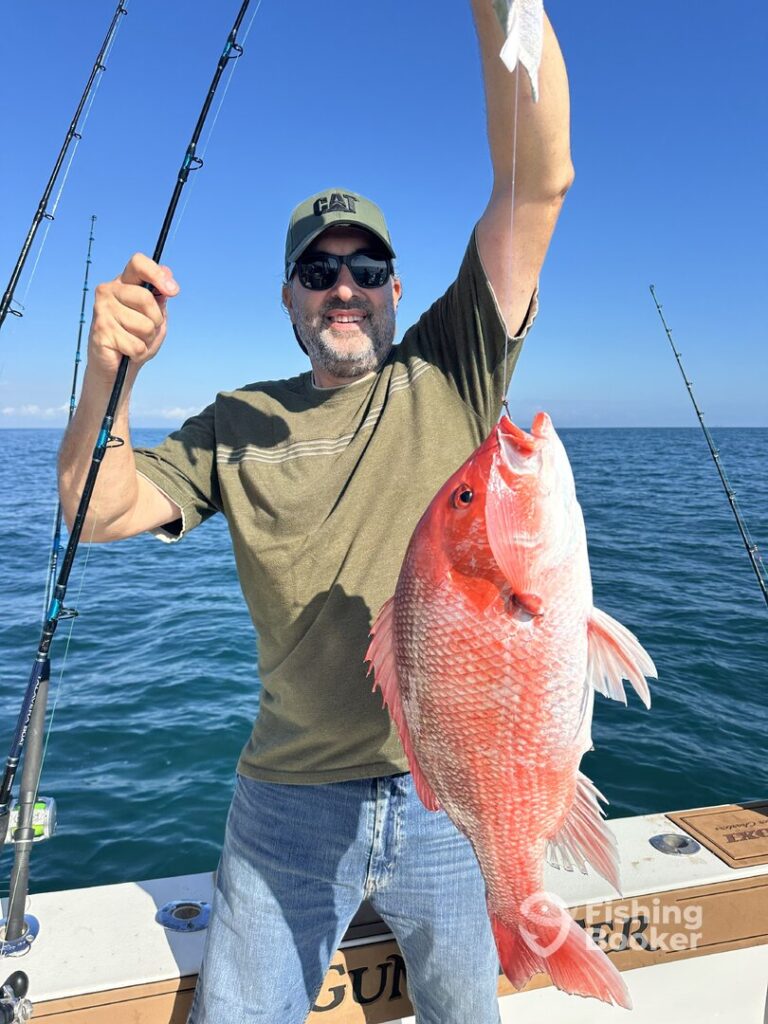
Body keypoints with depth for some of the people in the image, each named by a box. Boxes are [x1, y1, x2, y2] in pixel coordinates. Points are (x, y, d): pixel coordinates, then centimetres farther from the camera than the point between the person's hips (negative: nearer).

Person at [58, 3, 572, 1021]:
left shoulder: (451, 377, -2)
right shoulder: (240, 424, 4)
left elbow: (539, 182, -10)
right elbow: (101, 512, -2)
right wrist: (111, 372, -18)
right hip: (293, 799, 1)